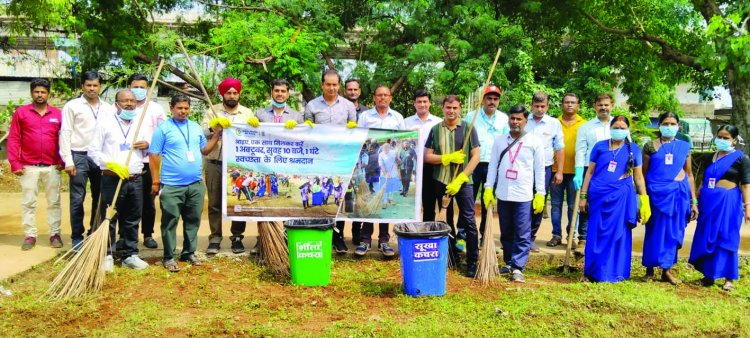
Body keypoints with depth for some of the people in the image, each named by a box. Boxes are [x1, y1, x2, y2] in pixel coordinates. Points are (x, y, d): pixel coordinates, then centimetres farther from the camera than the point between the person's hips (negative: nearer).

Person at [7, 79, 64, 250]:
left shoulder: (58, 114, 5)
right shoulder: (21, 112, 2)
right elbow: (13, 139, 0)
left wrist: (61, 161, -1)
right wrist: (14, 164, -6)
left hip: (52, 167, 1)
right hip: (28, 167, -1)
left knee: (54, 202, 6)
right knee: (28, 202, 4)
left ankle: (55, 234, 14)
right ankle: (30, 235, 12)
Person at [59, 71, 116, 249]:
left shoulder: (108, 108, 9)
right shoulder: (72, 106, 0)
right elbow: (65, 134, -3)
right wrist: (68, 160, -10)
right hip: (79, 156, -3)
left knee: (100, 198, 9)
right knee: (77, 199, 1)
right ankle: (77, 237, 11)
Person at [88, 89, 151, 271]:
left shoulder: (142, 125, 13)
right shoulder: (105, 122, 2)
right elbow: (93, 151, -2)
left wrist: (147, 146, -3)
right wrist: (112, 164, -15)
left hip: (135, 180, 3)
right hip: (112, 179, -3)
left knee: (132, 221, 9)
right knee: (109, 219, 2)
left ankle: (130, 255, 18)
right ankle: (107, 255, 11)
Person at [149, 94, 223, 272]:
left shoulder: (196, 128, 13)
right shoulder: (163, 128, -4)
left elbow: (204, 150, 18)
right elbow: (154, 156, -6)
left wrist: (217, 134, 7)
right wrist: (156, 181, -10)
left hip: (195, 184, 5)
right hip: (171, 185, -5)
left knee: (193, 220, 13)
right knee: (170, 221, 0)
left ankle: (189, 252, 25)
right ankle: (169, 257, 9)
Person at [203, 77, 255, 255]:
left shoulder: (248, 113, 9)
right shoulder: (212, 111, 6)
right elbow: (202, 134, -5)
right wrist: (212, 128, -24)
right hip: (215, 164, 0)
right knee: (215, 203, 5)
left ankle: (237, 237, 16)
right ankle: (215, 238, 13)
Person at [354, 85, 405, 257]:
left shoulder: (398, 117, 11)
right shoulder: (365, 116, 7)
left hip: (390, 167, 1)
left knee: (386, 204, 4)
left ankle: (383, 240, 13)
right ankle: (365, 240, 7)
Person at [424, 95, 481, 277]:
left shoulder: (468, 128, -1)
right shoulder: (436, 129, 5)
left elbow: (476, 156, -5)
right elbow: (427, 156, 3)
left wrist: (459, 179, -13)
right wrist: (448, 158, -13)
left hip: (463, 181, -3)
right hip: (441, 181, 3)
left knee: (468, 221, -4)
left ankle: (472, 262, 5)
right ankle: (452, 258, 24)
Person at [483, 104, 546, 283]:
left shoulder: (534, 141, -1)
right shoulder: (499, 140, 8)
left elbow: (539, 169, -1)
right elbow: (493, 165, 10)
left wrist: (540, 194, -5)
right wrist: (488, 188, 3)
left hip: (524, 196, -3)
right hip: (503, 194, 4)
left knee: (522, 235, -2)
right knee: (506, 233, 13)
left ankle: (518, 268, 2)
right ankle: (508, 263, 25)